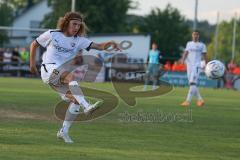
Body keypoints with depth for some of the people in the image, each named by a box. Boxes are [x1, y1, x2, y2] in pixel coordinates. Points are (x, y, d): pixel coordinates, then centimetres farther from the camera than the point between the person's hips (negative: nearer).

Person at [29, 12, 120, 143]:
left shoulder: (79, 41, 6)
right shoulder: (52, 35, 0)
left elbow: (99, 46, -8)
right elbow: (34, 44, 13)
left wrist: (110, 43, -28)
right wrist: (32, 63, 9)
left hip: (61, 78, 5)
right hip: (49, 70, -5)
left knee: (76, 100, -10)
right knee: (71, 76, -33)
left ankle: (63, 131, 3)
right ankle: (86, 107, -49)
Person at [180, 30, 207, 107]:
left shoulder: (202, 45, 4)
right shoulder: (189, 44, 15)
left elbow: (204, 56, 5)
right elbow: (186, 53, 8)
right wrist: (183, 59, -12)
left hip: (197, 66, -5)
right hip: (189, 65, 5)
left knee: (192, 83, -18)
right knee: (192, 84, 8)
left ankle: (188, 101, -24)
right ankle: (200, 99, 20)